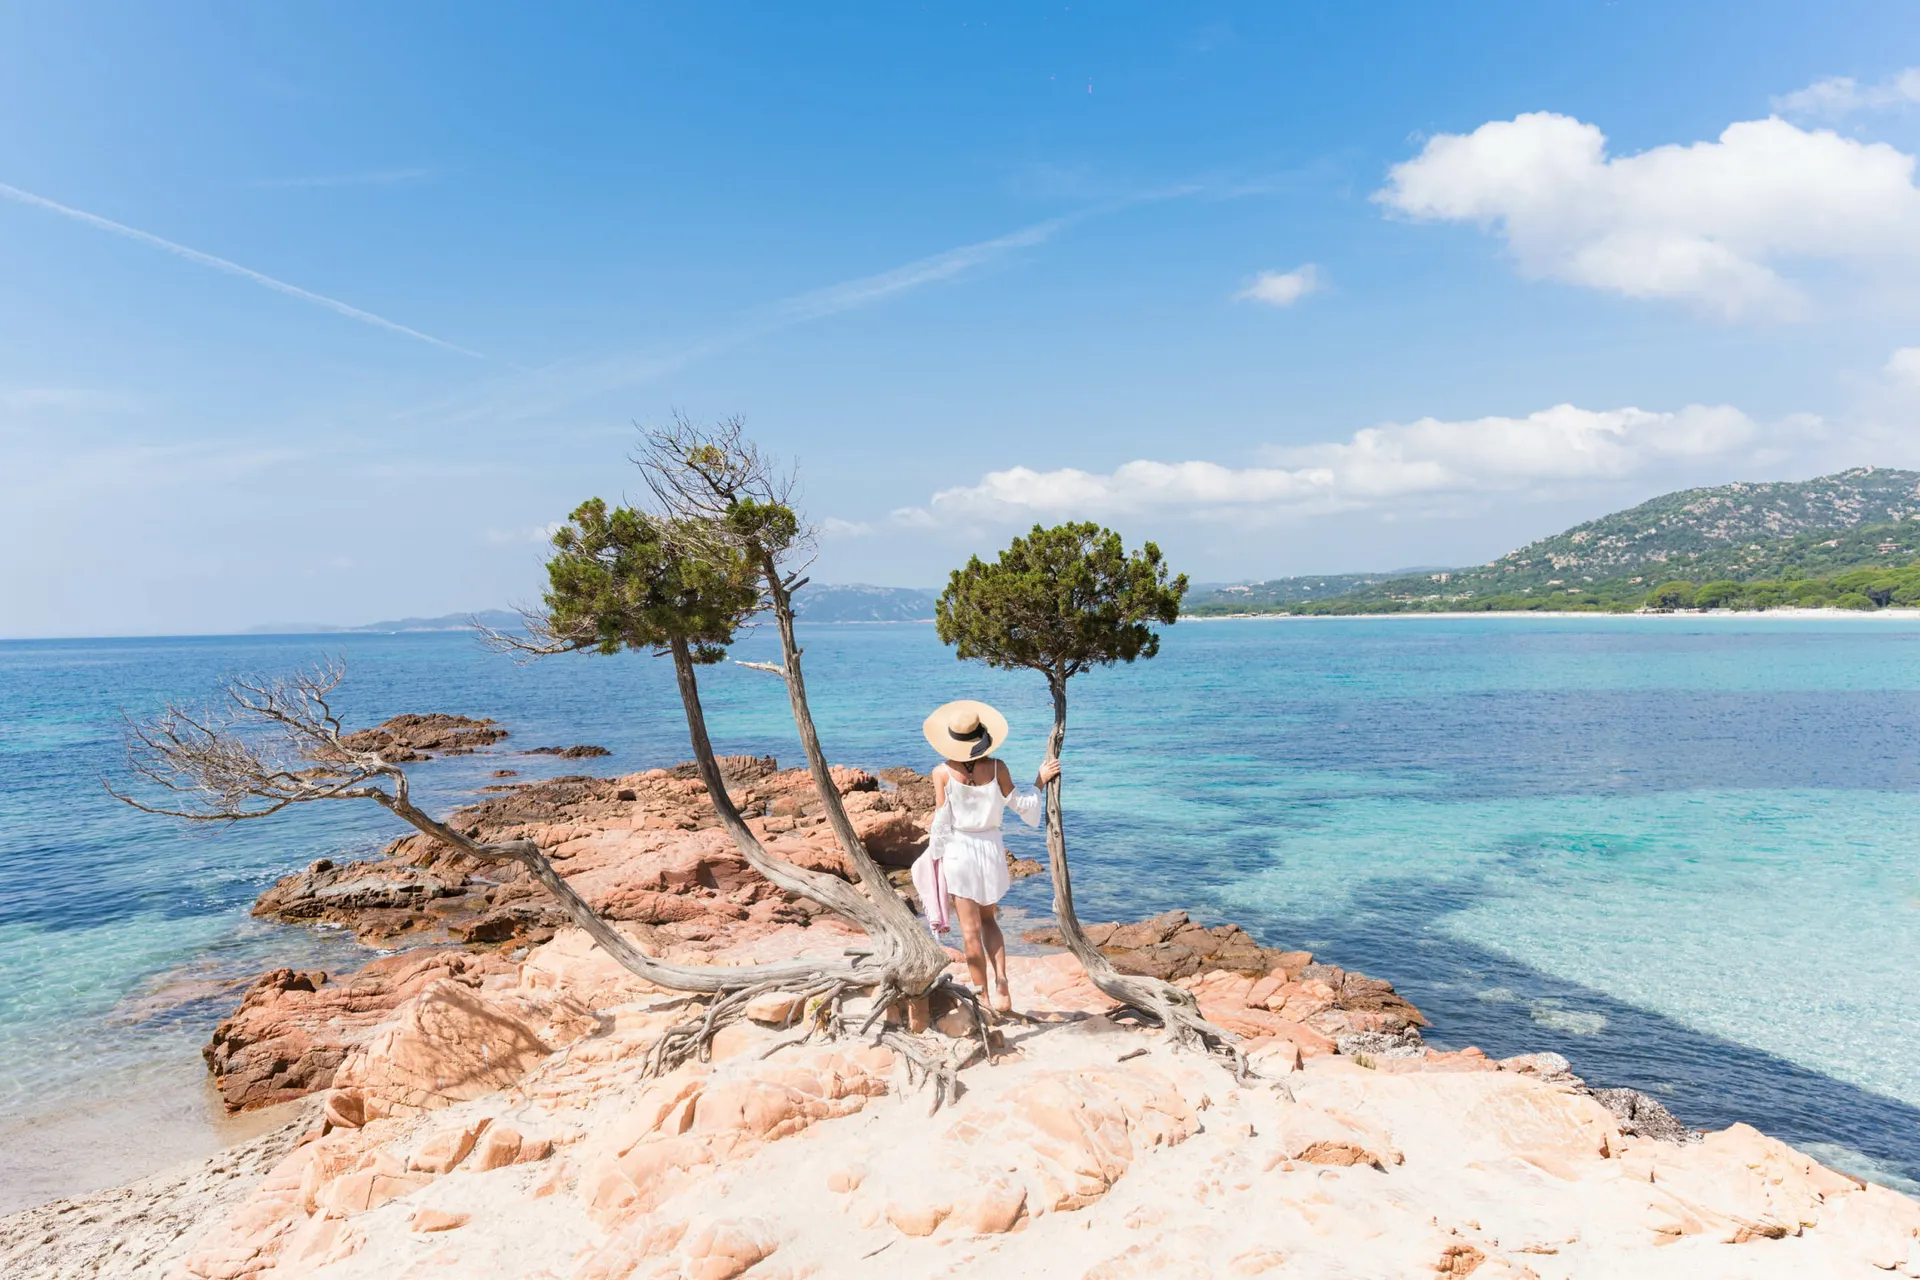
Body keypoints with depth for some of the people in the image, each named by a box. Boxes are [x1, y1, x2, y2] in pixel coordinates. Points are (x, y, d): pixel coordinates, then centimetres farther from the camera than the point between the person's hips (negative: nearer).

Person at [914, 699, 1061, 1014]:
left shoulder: (943, 772, -11)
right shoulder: (997, 767, -7)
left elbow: (942, 820, -7)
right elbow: (1020, 804, 1)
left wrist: (935, 855, 5)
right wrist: (1040, 780, 15)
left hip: (957, 848, -2)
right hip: (990, 846, 2)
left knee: (971, 929, 6)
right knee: (989, 920, 20)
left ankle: (982, 997, 12)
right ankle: (1001, 986, 4)